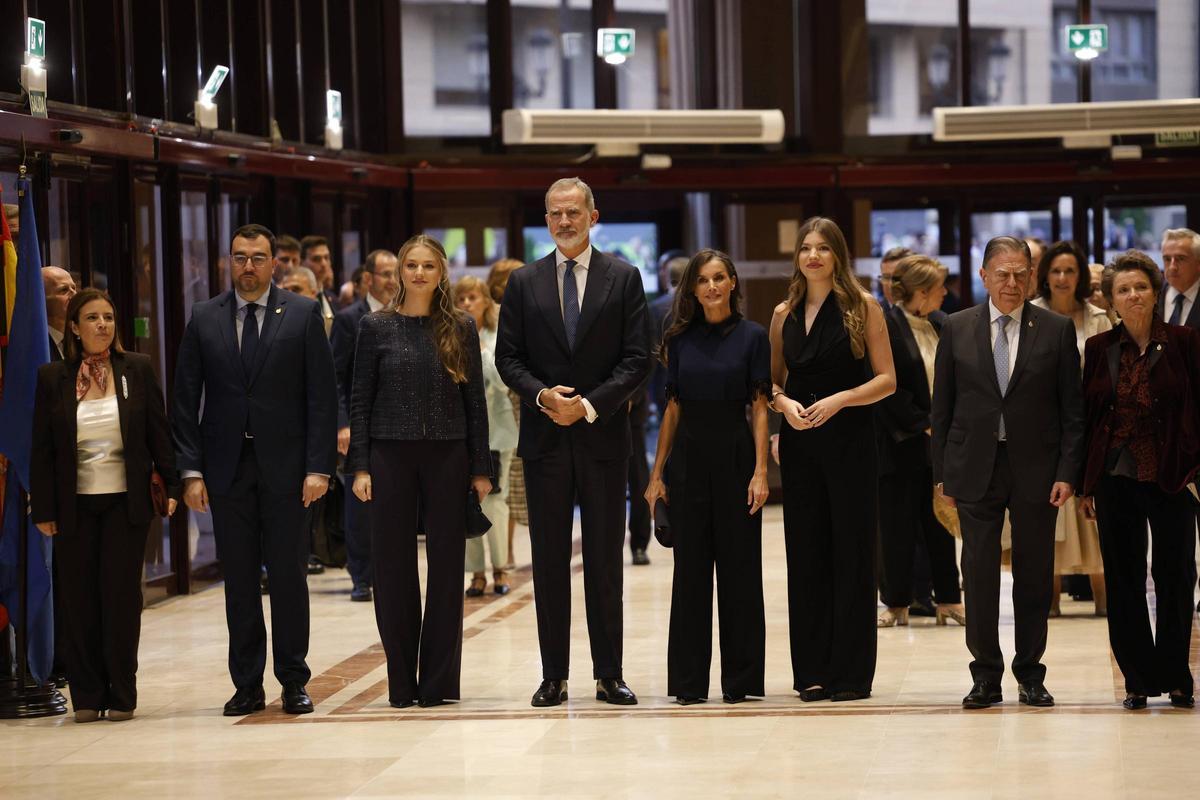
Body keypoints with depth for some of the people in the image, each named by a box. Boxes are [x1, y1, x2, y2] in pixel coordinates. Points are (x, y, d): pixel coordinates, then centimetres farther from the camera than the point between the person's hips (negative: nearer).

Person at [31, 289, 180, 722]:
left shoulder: (137, 369, 4)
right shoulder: (52, 377, 3)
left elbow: (158, 433, 5)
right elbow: (42, 449, 3)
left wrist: (172, 485, -2)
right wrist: (43, 509, -1)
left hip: (125, 503, 0)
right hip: (75, 505, 0)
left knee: (122, 595, 0)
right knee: (79, 600, 2)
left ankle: (122, 694, 8)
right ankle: (87, 695, 10)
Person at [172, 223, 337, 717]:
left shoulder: (303, 314, 2)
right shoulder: (204, 319, 7)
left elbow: (322, 395, -1)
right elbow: (186, 401, 6)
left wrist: (318, 467, -8)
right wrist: (191, 470, -2)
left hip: (285, 465, -2)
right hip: (227, 467, 2)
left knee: (288, 575, 1)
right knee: (239, 579, 4)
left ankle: (293, 682, 10)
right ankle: (247, 685, 10)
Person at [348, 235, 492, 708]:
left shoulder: (461, 329, 5)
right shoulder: (376, 327, 3)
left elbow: (475, 401, 5)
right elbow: (360, 401, 3)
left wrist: (481, 468, 1)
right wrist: (359, 467, -5)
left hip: (448, 457, 1)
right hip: (391, 456, 0)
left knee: (446, 567, 2)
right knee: (393, 568, 2)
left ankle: (439, 682, 9)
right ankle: (402, 683, 9)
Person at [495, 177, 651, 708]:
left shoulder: (624, 279, 4)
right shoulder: (524, 283, 8)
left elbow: (637, 358, -1)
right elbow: (508, 356, 6)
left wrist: (590, 404, -12)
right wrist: (541, 395, -12)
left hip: (603, 434, -1)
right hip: (545, 436, 1)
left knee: (605, 559, 2)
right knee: (549, 560, 3)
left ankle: (609, 674, 7)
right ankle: (554, 676, 7)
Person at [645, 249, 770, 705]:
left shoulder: (752, 337, -1)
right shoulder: (681, 340, 7)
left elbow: (760, 408, -3)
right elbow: (673, 408, 9)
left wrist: (760, 471, -11)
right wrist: (657, 473, 6)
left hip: (735, 456, -3)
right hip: (689, 459, 3)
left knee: (739, 568, 2)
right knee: (690, 569, 5)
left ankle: (740, 680, 8)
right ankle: (689, 681, 10)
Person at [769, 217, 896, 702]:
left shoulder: (862, 308, -1)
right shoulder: (784, 314, 11)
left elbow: (886, 379, -4)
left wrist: (839, 400, -17)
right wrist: (784, 402, -5)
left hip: (850, 441, -4)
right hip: (799, 442, 4)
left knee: (851, 551, -2)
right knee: (805, 553, 4)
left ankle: (851, 672, 2)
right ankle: (812, 671, 9)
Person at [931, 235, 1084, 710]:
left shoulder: (1057, 330, 3)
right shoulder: (957, 329, 5)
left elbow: (1073, 409, 2)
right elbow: (942, 407, 7)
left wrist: (1068, 472, -6)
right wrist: (942, 473, 2)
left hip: (1036, 468, 0)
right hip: (975, 469, 0)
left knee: (1034, 575, 5)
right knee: (979, 573, -1)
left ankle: (1030, 675, 15)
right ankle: (986, 677, 8)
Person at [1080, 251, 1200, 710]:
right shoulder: (1100, 348, 5)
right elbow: (1087, 416, 8)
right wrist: (1086, 483, 6)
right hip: (1116, 478, 2)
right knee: (1123, 580, 4)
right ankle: (1139, 679, 12)